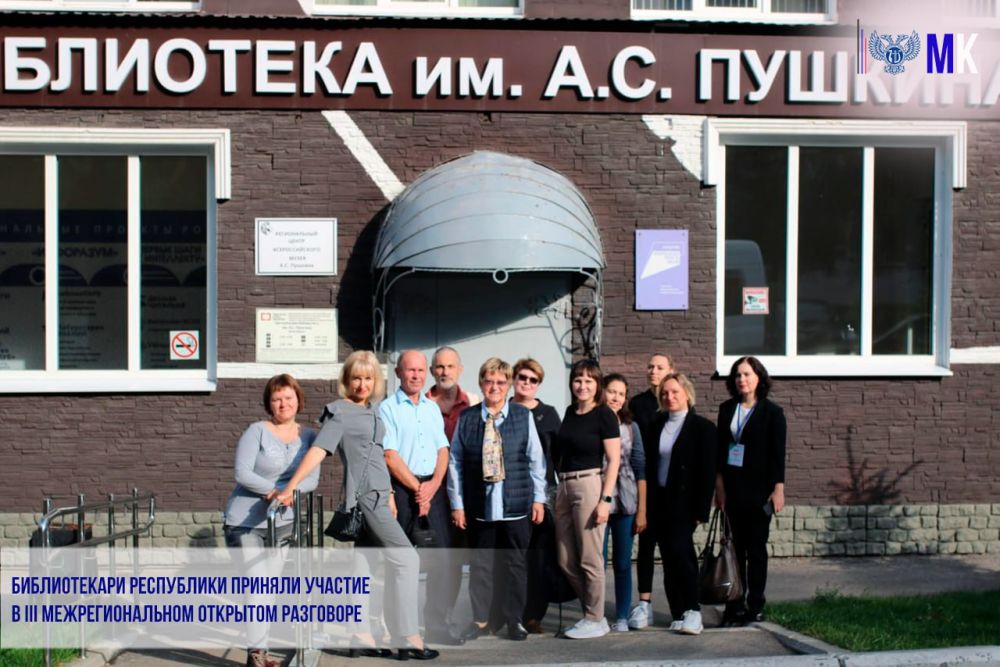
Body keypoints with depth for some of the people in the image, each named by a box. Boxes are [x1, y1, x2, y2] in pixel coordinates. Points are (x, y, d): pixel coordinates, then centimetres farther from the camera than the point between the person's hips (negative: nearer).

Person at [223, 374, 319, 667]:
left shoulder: (309, 436, 4)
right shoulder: (257, 431, -8)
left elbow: (312, 479, -5)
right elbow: (242, 472, -16)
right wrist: (275, 490, -26)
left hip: (281, 522, 5)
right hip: (245, 521, -5)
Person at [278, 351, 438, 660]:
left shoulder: (372, 411, 14)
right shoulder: (340, 412, -9)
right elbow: (318, 450, -21)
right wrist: (290, 487, -29)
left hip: (377, 495, 8)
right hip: (365, 495, -8)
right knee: (406, 558, -11)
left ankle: (362, 638, 16)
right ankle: (408, 638, -8)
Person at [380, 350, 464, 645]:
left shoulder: (433, 408, 16)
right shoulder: (387, 408, -2)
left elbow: (443, 449, 12)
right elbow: (390, 456, -9)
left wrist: (434, 484, -4)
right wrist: (417, 488, -10)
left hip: (433, 488, 5)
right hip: (402, 489, -5)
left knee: (445, 559, 1)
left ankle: (437, 624, 11)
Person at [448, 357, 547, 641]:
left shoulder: (523, 416, 1)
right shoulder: (467, 418, 2)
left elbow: (536, 460, 4)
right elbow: (455, 462, 3)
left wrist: (538, 499, 2)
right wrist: (457, 503, 1)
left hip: (516, 506, 0)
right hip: (479, 506, 0)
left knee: (515, 564, 8)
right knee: (480, 563, 7)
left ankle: (514, 620, 20)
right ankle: (479, 620, 19)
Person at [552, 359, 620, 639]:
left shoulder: (604, 415, -6)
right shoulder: (570, 412, 13)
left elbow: (613, 460, -10)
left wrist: (605, 499, -16)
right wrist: (558, 487, 14)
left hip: (589, 485, -7)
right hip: (565, 487, 7)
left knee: (589, 559, -1)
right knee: (565, 561, 10)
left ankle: (596, 620, 12)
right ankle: (591, 612, 23)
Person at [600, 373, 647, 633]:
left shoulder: (630, 427, 8)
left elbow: (640, 469, 7)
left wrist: (642, 510, 2)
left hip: (626, 504, 2)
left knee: (623, 563, 6)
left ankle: (622, 618, 13)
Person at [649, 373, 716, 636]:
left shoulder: (702, 427, -2)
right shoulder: (656, 426, 12)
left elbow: (708, 471, -6)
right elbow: (649, 464, 12)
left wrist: (701, 510, -12)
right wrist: (648, 503, 5)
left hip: (684, 503, -5)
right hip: (659, 502, 5)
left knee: (678, 551, -16)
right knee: (669, 559, 6)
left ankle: (692, 611, -7)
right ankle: (678, 614, 12)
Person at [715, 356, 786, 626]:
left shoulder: (772, 412, -3)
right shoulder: (727, 409, 8)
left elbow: (778, 453, -5)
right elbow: (719, 448, 9)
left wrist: (778, 489, -11)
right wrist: (719, 484, 3)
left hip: (758, 490, -4)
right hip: (732, 488, 4)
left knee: (756, 547, 2)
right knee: (736, 546, 5)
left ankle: (755, 606, 8)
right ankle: (735, 604, 9)